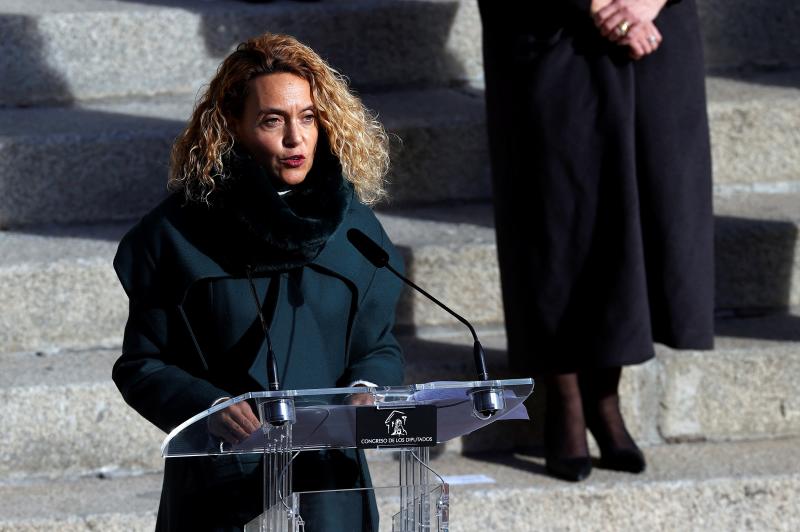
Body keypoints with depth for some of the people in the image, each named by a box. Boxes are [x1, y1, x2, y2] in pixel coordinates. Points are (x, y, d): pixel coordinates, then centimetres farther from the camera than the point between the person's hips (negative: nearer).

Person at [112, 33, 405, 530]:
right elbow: (141, 365, -4)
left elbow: (381, 347, 9)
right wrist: (210, 408, -22)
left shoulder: (351, 224, 2)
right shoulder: (177, 232, -6)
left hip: (330, 484, 2)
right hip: (219, 487, -2)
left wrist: (366, 389, -13)